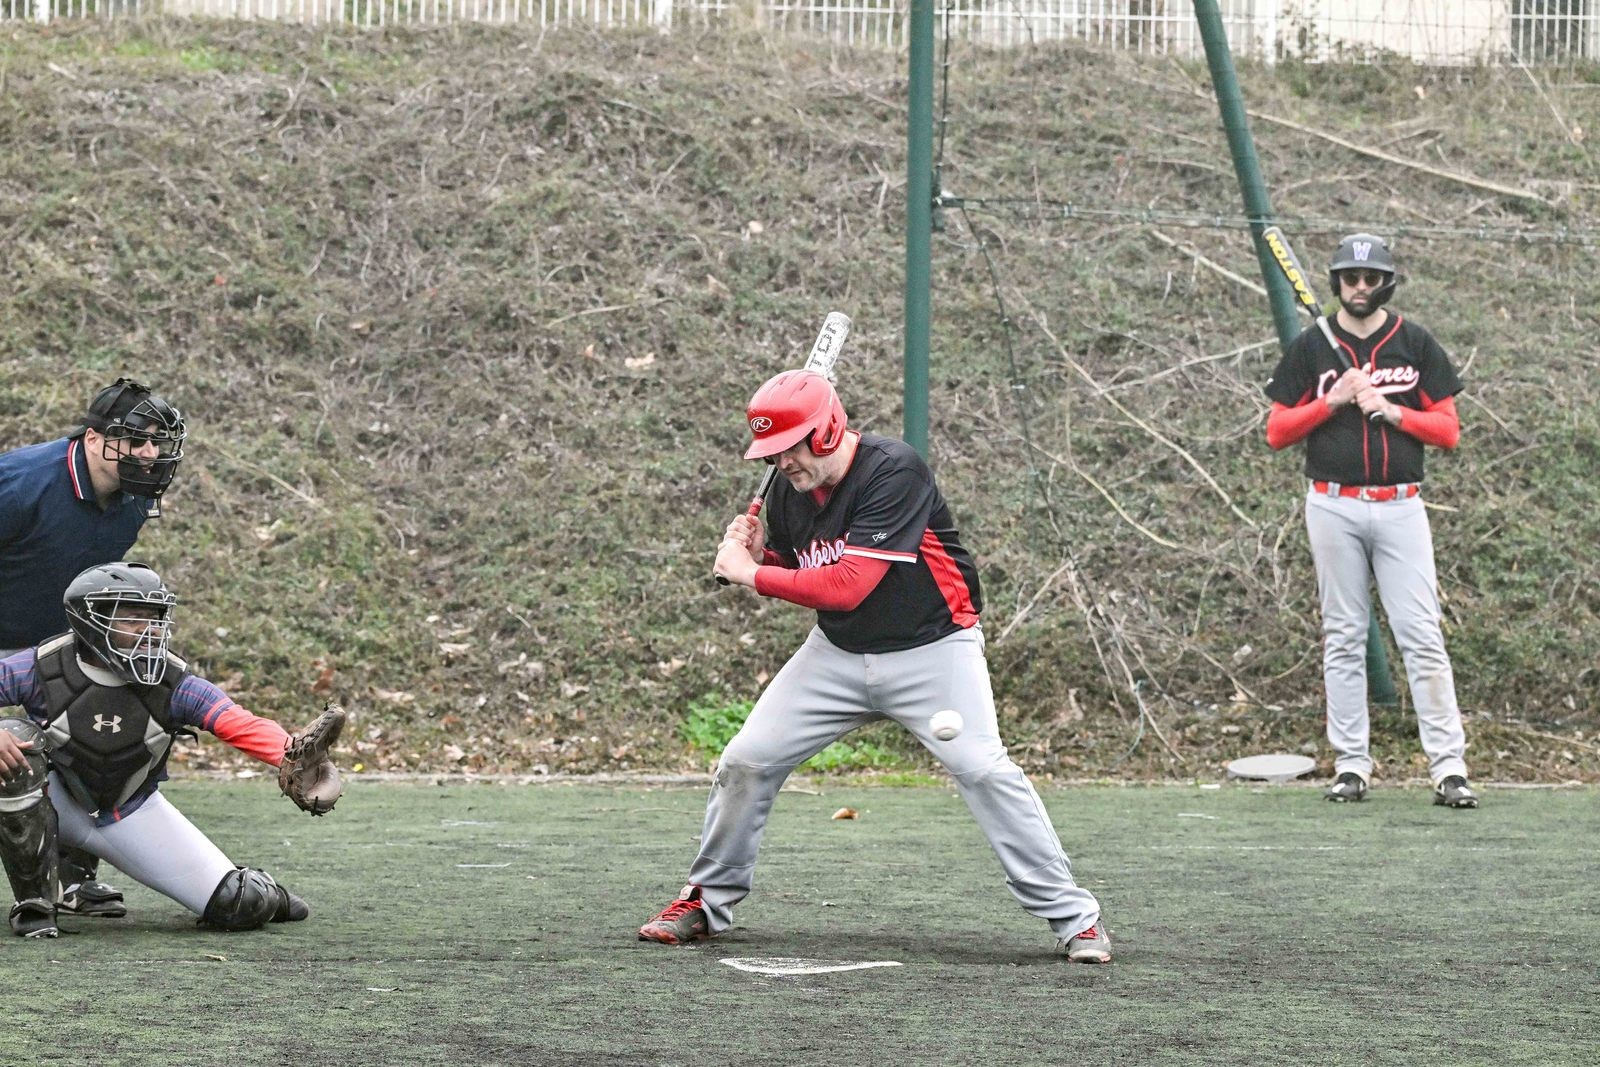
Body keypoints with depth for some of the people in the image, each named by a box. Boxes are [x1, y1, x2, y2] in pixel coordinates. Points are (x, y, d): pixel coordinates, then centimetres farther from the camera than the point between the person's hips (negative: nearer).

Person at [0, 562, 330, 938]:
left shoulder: (173, 685, -18)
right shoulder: (43, 670, -22)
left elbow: (240, 724, -31)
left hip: (132, 815, 1)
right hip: (55, 804, -1)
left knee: (241, 907, -11)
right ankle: (34, 903, -19)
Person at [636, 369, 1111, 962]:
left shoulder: (893, 472, -24)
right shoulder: (788, 491, -2)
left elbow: (848, 585, -30)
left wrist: (751, 575, -22)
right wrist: (759, 555, -8)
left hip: (931, 650, -6)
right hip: (838, 653, 6)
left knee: (983, 769, -19)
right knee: (745, 762, -1)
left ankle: (1071, 916, -12)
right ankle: (706, 902, 16)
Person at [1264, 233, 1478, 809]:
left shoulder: (1415, 344, 6)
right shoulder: (1311, 347, 6)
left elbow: (1448, 430, 4)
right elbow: (1276, 431, 4)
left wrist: (1390, 411, -11)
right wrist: (1332, 401, -10)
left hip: (1400, 505, -1)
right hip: (1334, 507, 1)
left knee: (1422, 635, -7)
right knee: (1343, 637, 4)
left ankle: (1449, 767, -8)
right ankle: (1351, 765, 9)